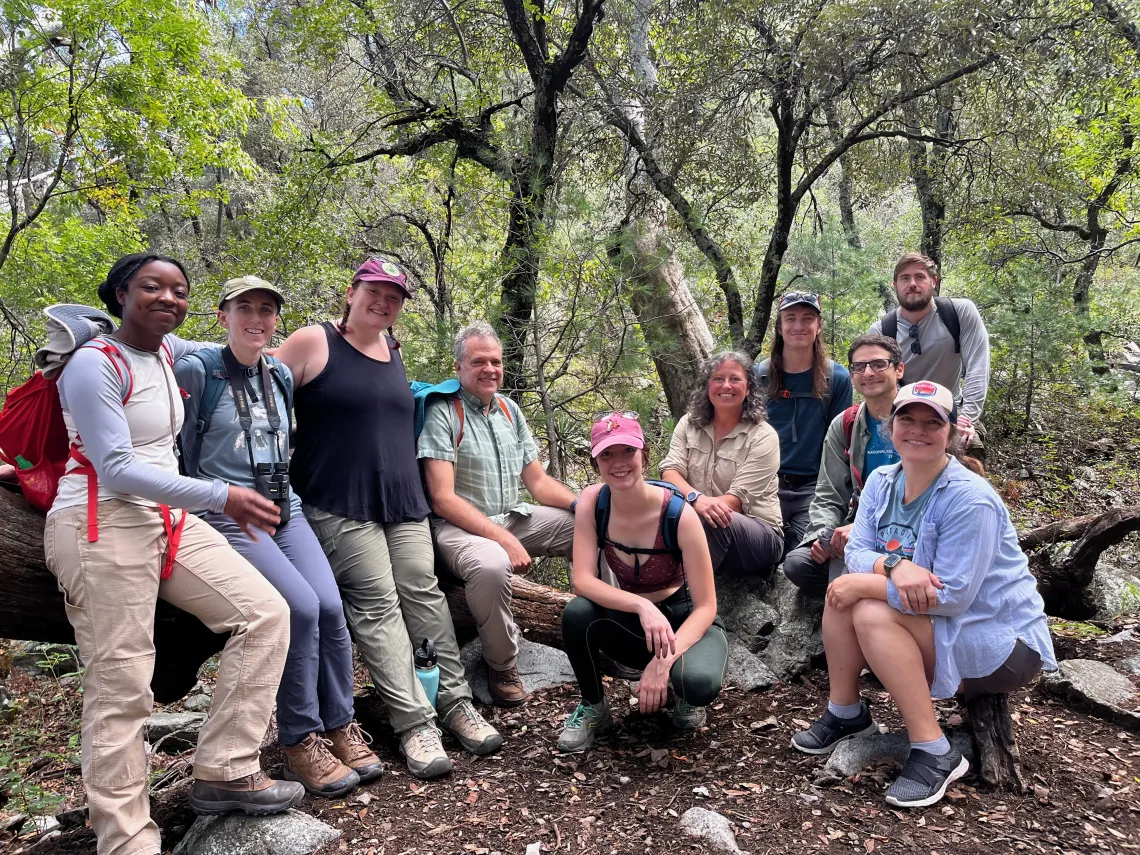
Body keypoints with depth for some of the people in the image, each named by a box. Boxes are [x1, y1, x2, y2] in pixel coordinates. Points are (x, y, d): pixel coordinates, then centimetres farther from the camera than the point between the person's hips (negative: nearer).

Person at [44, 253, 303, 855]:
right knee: (120, 689, -8)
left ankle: (223, 773, 5)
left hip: (168, 520, 8)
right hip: (103, 527, -8)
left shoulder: (165, 350, 14)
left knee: (266, 613, -1)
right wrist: (221, 497, -24)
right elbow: (115, 467, -18)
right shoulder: (95, 364, -10)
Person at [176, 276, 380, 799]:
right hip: (227, 516, -5)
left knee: (331, 605, -14)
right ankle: (300, 741, -6)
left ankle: (339, 726, 3)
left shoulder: (281, 376, 14)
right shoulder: (197, 370, -5)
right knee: (302, 607, -23)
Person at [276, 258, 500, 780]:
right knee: (376, 604, -10)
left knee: (423, 593, 1)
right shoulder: (312, 343, -5)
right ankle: (414, 722, -6)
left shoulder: (394, 350, 14)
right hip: (339, 506, -5)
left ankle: (455, 703, 8)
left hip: (404, 502, 6)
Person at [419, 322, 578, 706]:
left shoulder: (510, 411, 11)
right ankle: (502, 666, -12)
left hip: (513, 517, 7)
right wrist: (503, 539, -26)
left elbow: (538, 481, 12)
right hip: (460, 526, -7)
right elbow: (443, 499, -17)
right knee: (490, 564, -38)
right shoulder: (443, 413, -10)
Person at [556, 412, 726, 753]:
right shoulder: (592, 501, -15)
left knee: (699, 682, -35)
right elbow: (582, 581, -22)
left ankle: (687, 697, 6)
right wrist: (642, 605, -38)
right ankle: (593, 708, -1)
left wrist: (664, 661, -34)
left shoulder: (679, 514, -24)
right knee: (577, 613, -29)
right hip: (634, 623, 3)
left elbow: (705, 607, -20)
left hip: (685, 621, -2)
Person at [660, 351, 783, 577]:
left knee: (707, 520, -36)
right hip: (699, 523, 3)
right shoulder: (689, 424, 5)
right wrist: (696, 498, -33)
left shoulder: (763, 437, -7)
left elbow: (738, 498, -16)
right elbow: (670, 471, -10)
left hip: (760, 534, -3)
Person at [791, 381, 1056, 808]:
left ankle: (935, 754, -18)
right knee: (842, 592, -11)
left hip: (1004, 644, -7)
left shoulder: (970, 498, -24)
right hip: (926, 621, 7)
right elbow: (856, 552, -7)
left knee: (872, 614, -27)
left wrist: (865, 584, -25)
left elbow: (952, 596, -27)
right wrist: (893, 565, -30)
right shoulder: (882, 481, -1)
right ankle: (845, 712, 5)